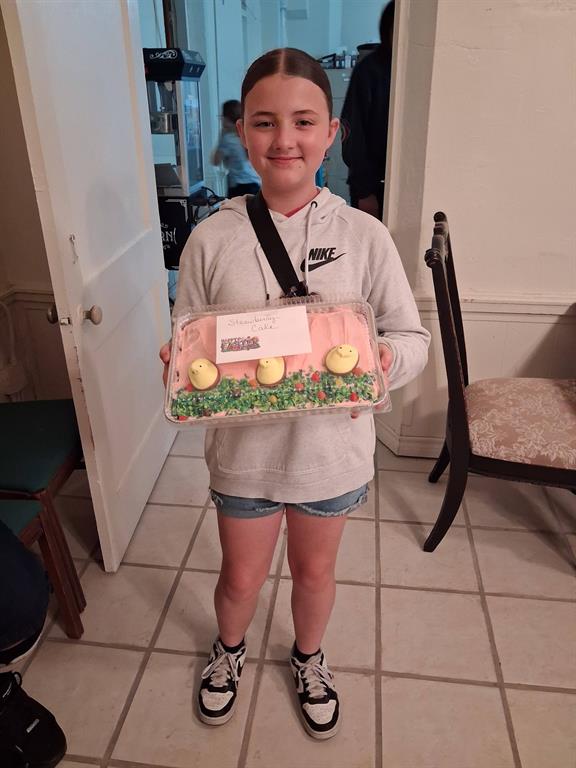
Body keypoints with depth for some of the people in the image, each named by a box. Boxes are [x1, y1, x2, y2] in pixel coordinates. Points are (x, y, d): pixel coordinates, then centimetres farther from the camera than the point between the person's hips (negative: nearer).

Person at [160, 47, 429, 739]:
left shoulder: (363, 235, -11)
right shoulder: (210, 240, -11)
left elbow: (413, 337, -4)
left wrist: (383, 359, -26)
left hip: (332, 446, 1)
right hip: (243, 448, 0)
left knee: (315, 570, 23)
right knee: (241, 577, 21)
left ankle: (308, 658, 57)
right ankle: (229, 649, 57)